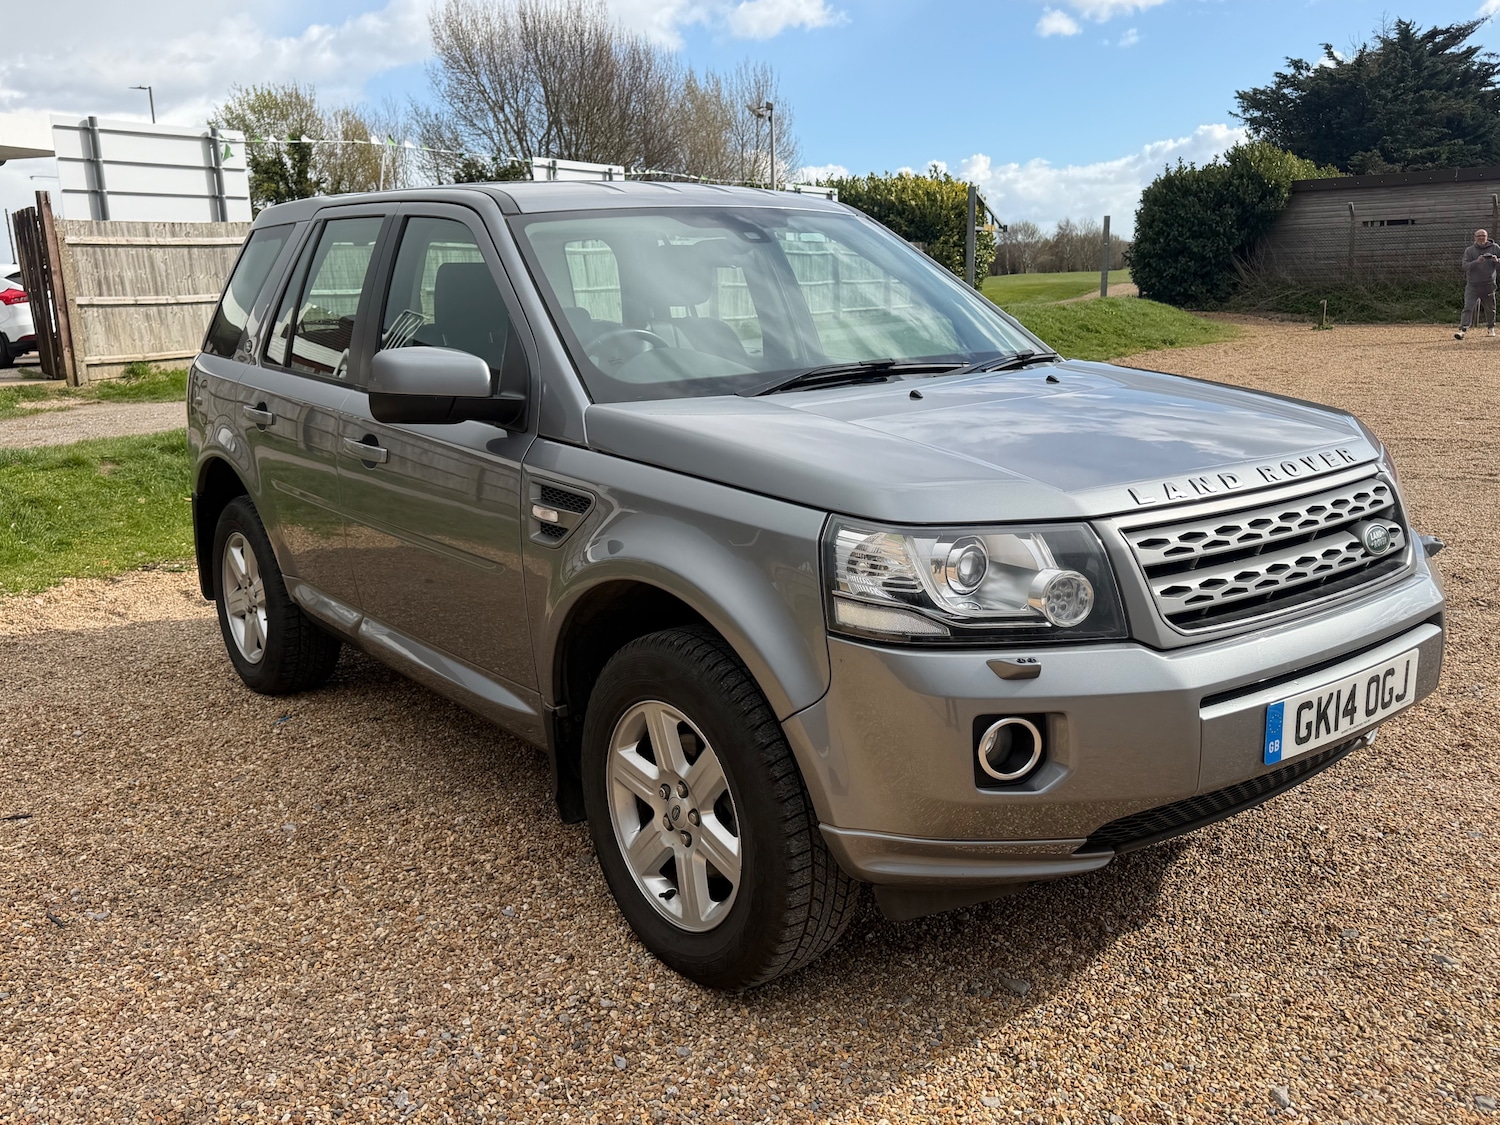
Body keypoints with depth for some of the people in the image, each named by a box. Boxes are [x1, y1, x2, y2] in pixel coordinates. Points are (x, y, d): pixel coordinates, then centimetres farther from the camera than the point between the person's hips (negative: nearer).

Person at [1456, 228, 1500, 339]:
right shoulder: (1469, 250, 3)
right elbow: (1465, 266, -8)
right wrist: (1477, 261, -24)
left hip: (1488, 285, 1)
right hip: (1472, 285, -1)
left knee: (1490, 309, 12)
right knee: (1468, 308, -14)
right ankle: (1462, 330, -21)